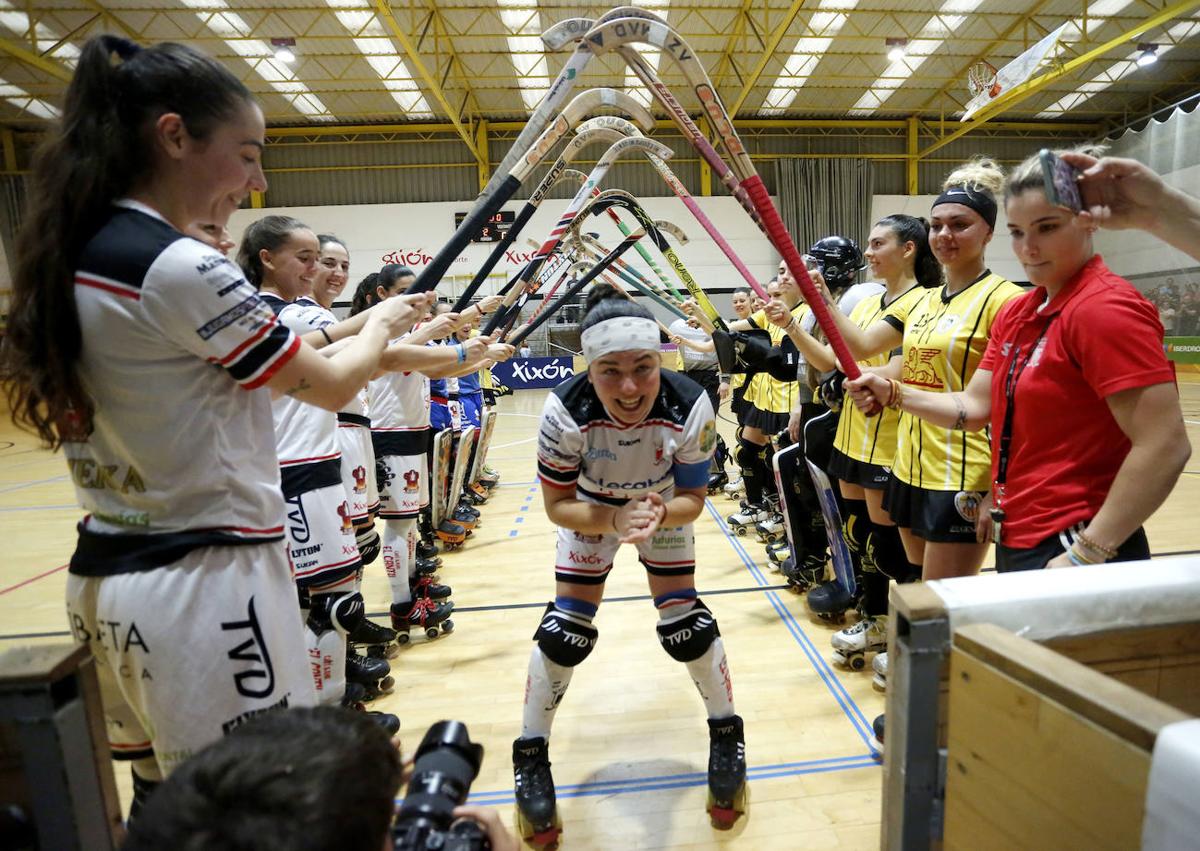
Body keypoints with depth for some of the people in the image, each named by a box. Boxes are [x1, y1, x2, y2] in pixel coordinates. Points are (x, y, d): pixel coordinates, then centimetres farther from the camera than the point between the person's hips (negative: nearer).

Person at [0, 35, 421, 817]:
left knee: (165, 803, 24)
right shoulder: (181, 268, -19)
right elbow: (330, 387, -9)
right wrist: (383, 324, 10)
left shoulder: (67, 260, 7)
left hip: (106, 577, 9)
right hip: (203, 585, -9)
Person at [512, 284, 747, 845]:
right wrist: (616, 520, -40)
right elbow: (557, 505, -23)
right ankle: (530, 757, 20)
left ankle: (727, 736, 26)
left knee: (686, 621, -2)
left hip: (664, 506, 1)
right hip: (589, 510, 0)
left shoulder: (690, 408, -34)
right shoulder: (565, 411, -36)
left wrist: (658, 515, -41)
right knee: (564, 628, -3)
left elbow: (691, 499, -19)